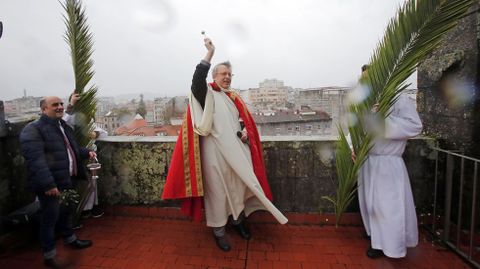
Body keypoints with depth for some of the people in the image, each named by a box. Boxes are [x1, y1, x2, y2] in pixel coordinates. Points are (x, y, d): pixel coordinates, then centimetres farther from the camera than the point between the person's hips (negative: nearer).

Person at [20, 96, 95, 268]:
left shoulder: (63, 126, 13)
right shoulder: (33, 130, -16)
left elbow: (71, 149, 26)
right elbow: (36, 159, -25)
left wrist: (86, 153, 9)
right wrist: (48, 183, -30)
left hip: (66, 180, 8)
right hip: (50, 184, -8)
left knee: (65, 211, 23)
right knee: (50, 217, 4)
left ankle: (70, 239, 44)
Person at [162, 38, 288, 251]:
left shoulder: (234, 98, 15)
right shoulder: (207, 94, -2)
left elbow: (245, 121, 19)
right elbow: (197, 80, -23)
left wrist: (245, 132, -2)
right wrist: (209, 54, -26)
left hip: (236, 150, 6)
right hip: (215, 151, -5)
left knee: (238, 186, 14)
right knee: (217, 190, 4)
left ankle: (238, 220, 35)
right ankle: (218, 229, 20)